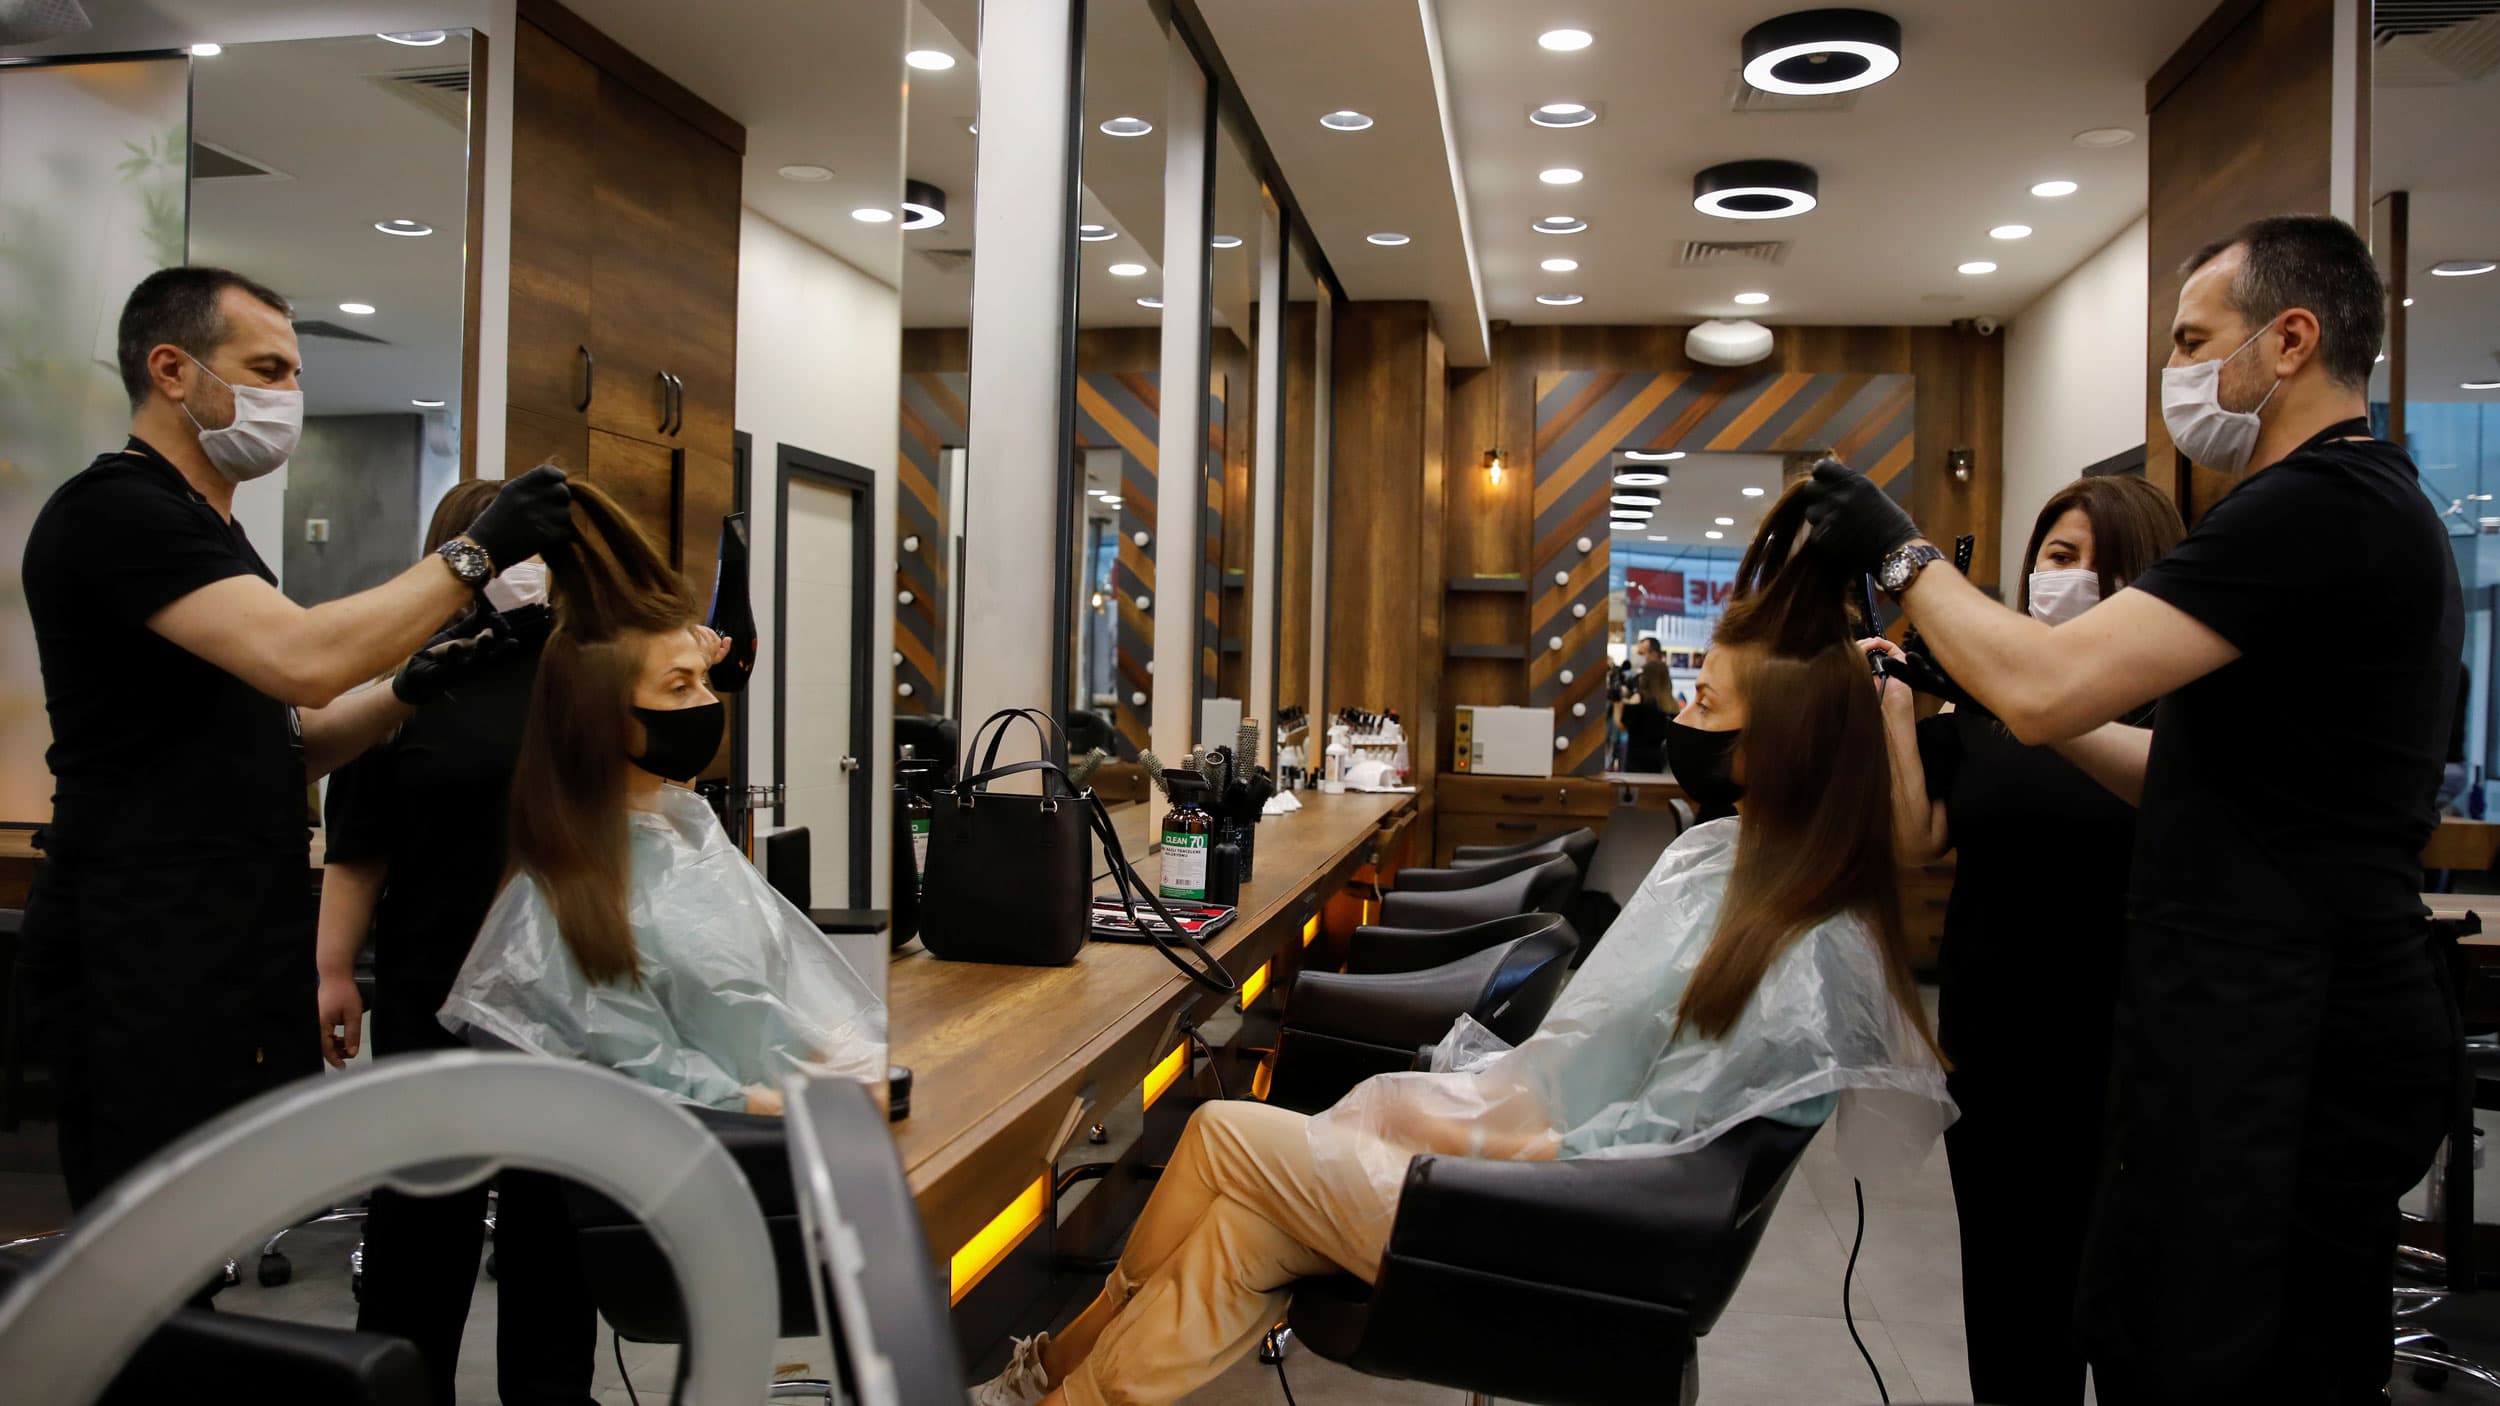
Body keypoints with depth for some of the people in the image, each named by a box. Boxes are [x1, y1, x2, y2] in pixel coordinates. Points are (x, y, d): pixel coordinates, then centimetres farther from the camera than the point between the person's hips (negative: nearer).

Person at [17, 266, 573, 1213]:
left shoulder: (210, 536, 21)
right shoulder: (114, 511, -11)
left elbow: (281, 745, 19)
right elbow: (303, 661, -26)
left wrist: (408, 691, 2)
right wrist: (475, 551, -18)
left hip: (242, 954, 9)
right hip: (148, 966, -9)